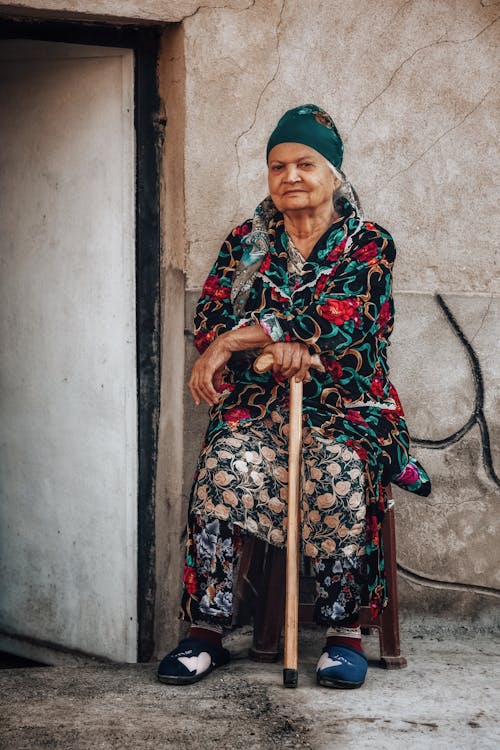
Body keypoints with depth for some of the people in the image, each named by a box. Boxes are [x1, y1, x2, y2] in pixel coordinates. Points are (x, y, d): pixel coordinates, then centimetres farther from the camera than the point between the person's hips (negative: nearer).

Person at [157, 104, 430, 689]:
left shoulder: (369, 244, 6)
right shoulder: (245, 242, 16)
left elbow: (337, 318, -11)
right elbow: (209, 316, 3)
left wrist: (236, 339, -14)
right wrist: (276, 344, -17)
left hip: (346, 405, -2)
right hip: (258, 403, 2)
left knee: (338, 472, -35)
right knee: (226, 465, -31)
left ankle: (344, 631, -23)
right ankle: (206, 630, -24)